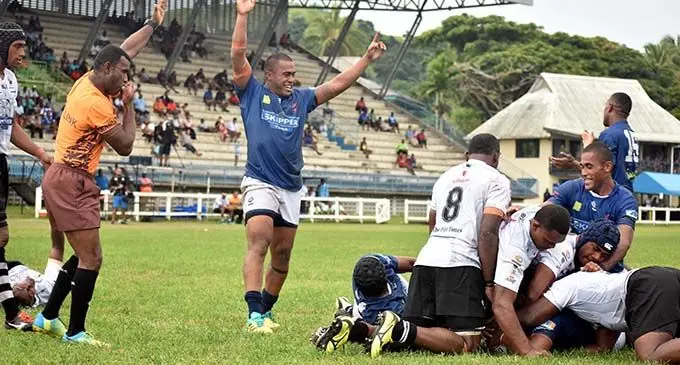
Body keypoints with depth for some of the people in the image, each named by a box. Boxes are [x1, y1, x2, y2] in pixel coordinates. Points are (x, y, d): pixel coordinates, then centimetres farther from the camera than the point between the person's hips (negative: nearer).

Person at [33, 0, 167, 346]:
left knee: (83, 256, 16)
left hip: (61, 179, 10)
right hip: (72, 183, -10)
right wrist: (129, 104, -1)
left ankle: (47, 317, 23)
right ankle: (75, 332, -5)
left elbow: (125, 49, 23)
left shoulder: (87, 82, 8)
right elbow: (125, 146, -8)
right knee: (91, 258, -9)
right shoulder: (97, 103, -19)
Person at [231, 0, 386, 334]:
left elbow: (337, 85, 15)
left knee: (282, 256, 9)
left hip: (291, 189, 6)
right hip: (260, 183, -6)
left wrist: (367, 59, 11)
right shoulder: (252, 93, 2)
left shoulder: (301, 99, 14)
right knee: (258, 243, -21)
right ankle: (254, 315, -27)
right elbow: (238, 56, -7)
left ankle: (265, 311, 24)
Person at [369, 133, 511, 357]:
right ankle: (399, 330, -28)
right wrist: (489, 283, -4)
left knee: (416, 338, 10)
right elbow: (487, 234, -7)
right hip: (460, 264, -7)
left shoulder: (446, 177, 24)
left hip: (427, 258, 7)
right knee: (467, 345, -9)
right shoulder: (497, 181, 4)